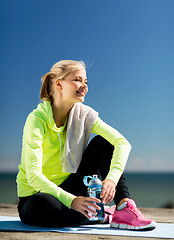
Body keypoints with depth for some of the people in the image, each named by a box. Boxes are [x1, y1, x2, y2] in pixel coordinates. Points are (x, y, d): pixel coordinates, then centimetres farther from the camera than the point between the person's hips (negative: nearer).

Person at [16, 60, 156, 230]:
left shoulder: (83, 114, -5)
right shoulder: (37, 120, -19)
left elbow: (122, 143, -16)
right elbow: (33, 176, -28)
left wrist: (111, 178, -34)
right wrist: (71, 200, -39)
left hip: (68, 188, 4)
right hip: (35, 195, -4)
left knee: (101, 142, -10)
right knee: (43, 204, -40)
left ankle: (124, 207, -19)